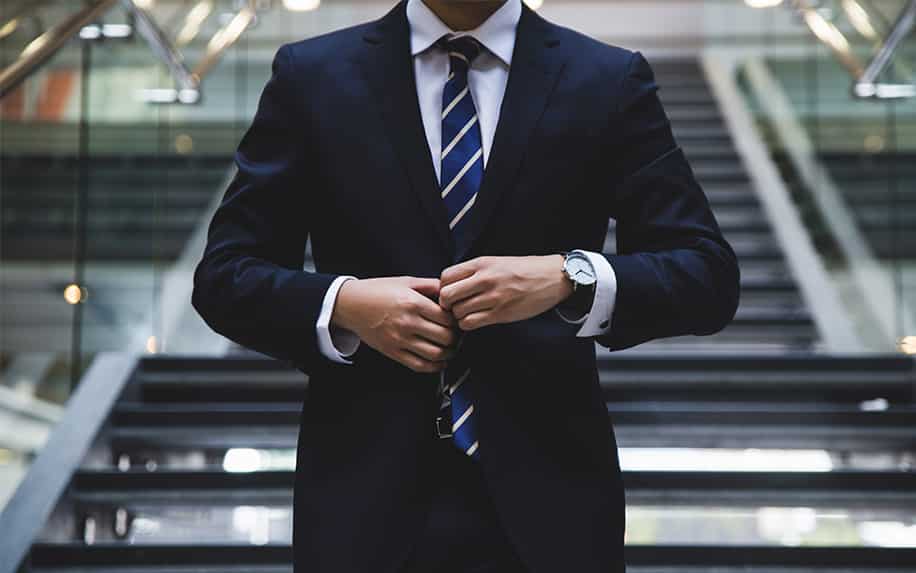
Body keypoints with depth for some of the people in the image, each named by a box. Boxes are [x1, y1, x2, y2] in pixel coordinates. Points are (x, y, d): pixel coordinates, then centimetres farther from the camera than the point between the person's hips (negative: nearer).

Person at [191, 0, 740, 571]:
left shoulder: (610, 81, 1)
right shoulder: (312, 75, 2)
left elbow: (710, 275, -3)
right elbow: (224, 278, 2)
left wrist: (571, 277, -20)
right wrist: (343, 303, -16)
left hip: (545, 494, 0)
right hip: (368, 491, 0)